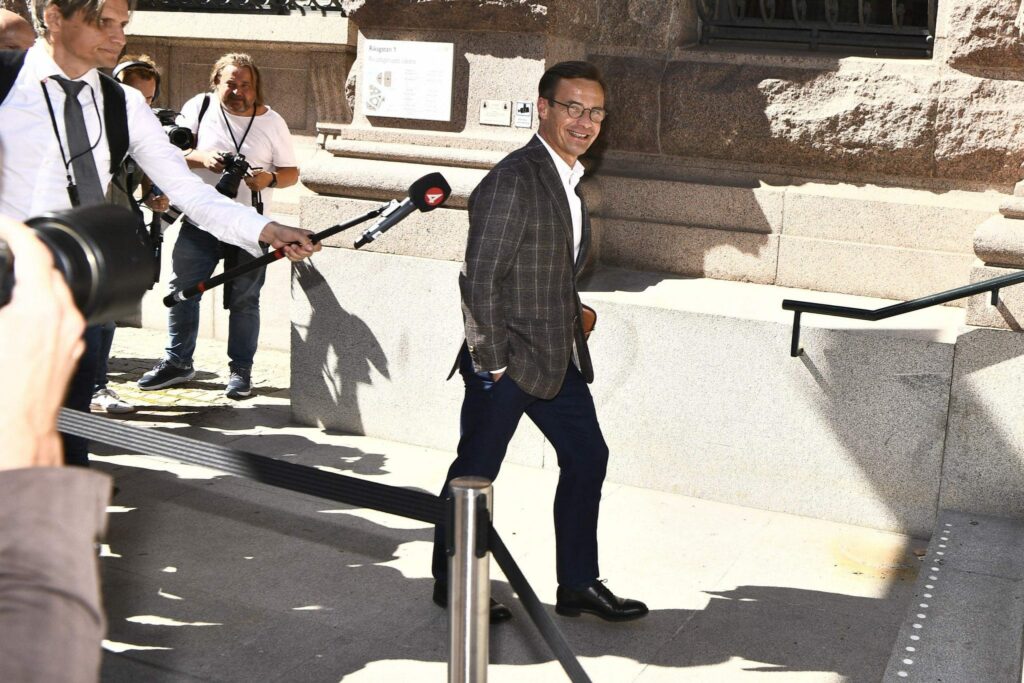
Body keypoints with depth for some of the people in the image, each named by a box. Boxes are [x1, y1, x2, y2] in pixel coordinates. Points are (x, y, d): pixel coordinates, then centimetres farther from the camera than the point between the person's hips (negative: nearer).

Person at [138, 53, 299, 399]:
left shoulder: (271, 121, 1)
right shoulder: (198, 107, 0)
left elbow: (291, 172, 5)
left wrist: (269, 179, -17)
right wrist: (201, 158, -21)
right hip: (199, 223, 1)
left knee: (243, 301, 5)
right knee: (182, 291, 7)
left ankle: (240, 369, 16)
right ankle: (177, 362, 22)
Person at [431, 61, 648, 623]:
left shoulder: (567, 178, 11)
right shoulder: (513, 180, -19)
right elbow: (480, 278, -21)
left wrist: (572, 326, 13)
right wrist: (490, 360, -18)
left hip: (557, 357, 9)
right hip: (506, 363, -9)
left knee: (587, 457, 13)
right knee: (475, 471, 6)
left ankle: (578, 584, 27)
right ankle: (452, 585, 25)